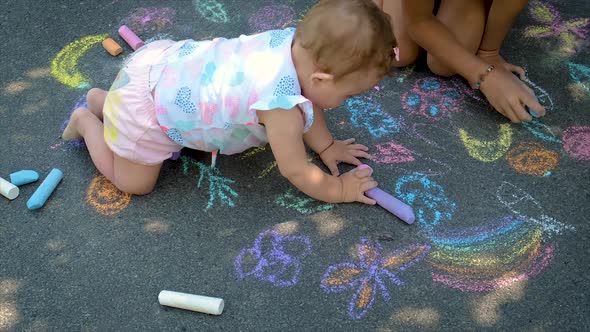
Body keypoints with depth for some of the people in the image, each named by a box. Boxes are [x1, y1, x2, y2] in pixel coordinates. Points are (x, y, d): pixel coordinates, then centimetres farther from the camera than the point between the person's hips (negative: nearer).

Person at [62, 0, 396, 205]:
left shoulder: (297, 41, -13)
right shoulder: (280, 103, -36)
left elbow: (306, 104, 8)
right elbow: (296, 170, -21)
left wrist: (327, 146, 10)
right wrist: (340, 189, -7)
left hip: (167, 60, 8)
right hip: (142, 109, -8)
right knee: (135, 183, 10)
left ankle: (104, 101, 37)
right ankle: (87, 121, 24)